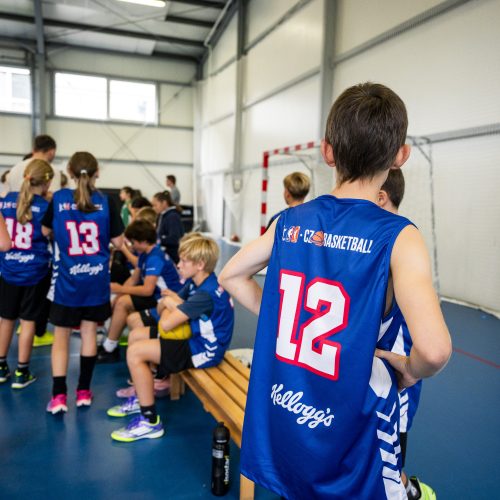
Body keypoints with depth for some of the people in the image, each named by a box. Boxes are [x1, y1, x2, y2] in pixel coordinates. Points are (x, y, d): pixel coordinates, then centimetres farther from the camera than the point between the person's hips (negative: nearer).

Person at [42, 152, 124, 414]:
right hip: (96, 280, 1)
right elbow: (117, 242, -1)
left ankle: (58, 396, 5)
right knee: (89, 332, 12)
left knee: (61, 335, 9)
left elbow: (45, 230, 11)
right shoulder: (106, 201, -6)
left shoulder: (58, 198, -4)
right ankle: (84, 391, 21)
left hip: (66, 280, 0)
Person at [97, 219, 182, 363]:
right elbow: (134, 279, 9)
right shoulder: (145, 255, 7)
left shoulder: (155, 258, -22)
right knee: (118, 301, 6)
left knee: (123, 303, -18)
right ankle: (111, 346, 8)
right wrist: (119, 290, -8)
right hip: (155, 294, 10)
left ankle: (109, 349, -6)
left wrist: (120, 289, -19)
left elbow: (148, 290, -29)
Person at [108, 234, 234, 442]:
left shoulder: (206, 294, -28)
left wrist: (172, 305, -6)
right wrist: (172, 307, -12)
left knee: (135, 352, -19)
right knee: (137, 335, 16)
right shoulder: (194, 282, 3)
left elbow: (167, 324, -28)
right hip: (194, 337, 10)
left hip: (203, 350, -10)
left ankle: (150, 422, -10)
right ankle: (141, 396, 28)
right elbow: (170, 302, 12)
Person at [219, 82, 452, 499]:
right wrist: (410, 371, -7)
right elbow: (433, 347, -28)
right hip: (346, 434, -4)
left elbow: (231, 277, 8)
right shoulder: (398, 236, -17)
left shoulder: (290, 221, -3)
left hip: (278, 416, 5)